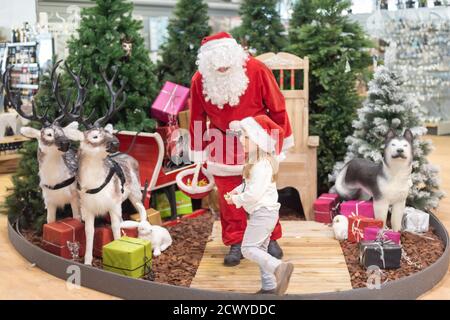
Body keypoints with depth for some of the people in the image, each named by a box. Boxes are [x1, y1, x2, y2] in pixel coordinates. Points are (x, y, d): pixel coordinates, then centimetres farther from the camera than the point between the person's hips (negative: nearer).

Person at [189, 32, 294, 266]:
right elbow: (197, 119, 0)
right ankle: (236, 243, 20)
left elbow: (276, 106, -7)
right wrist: (199, 153, 5)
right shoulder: (200, 80, -11)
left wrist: (282, 139, 0)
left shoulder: (257, 70, -17)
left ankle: (270, 239, 26)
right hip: (223, 149, 1)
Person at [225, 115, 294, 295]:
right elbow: (249, 184, 20)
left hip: (263, 212, -10)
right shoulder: (257, 161, 11)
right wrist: (236, 191, 3)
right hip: (263, 212, 10)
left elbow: (254, 193, -26)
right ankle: (269, 287, 19)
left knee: (248, 249, -9)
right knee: (260, 249, 14)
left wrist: (236, 200, -12)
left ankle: (279, 267, -21)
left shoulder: (262, 165, -21)